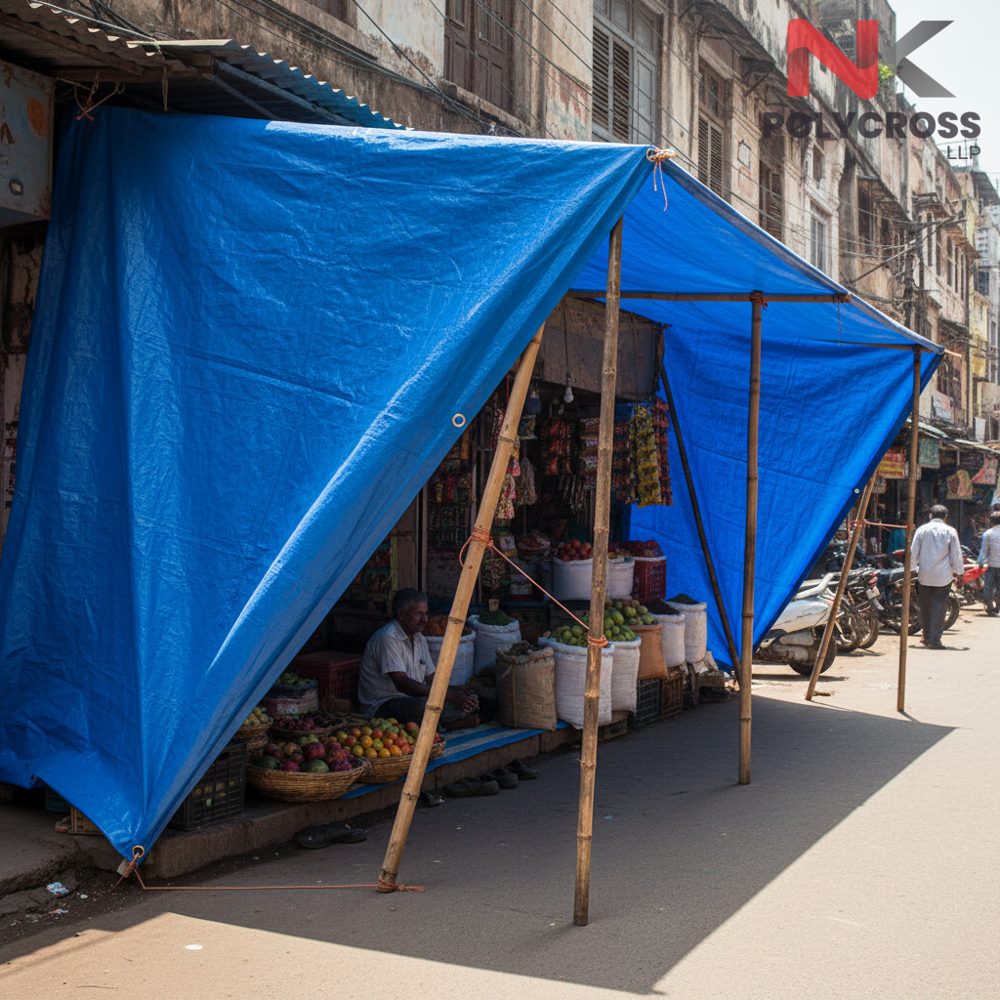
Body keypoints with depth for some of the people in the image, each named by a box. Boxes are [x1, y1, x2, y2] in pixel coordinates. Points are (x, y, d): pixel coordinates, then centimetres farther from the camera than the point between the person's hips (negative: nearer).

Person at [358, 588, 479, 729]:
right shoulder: (387, 638, -16)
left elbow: (430, 679, 13)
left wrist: (455, 693, -8)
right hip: (383, 705, -9)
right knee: (423, 706, -40)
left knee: (469, 700, -7)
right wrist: (447, 696, -27)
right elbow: (401, 683, -25)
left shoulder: (419, 638, 13)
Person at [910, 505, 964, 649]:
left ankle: (926, 636, 24)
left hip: (924, 574, 2)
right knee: (939, 607, 0)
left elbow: (914, 553, 4)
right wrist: (958, 571, 13)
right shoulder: (950, 531, -2)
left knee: (925, 606, 13)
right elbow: (956, 554, 0)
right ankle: (934, 640, -3)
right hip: (943, 576, -2)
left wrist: (916, 566, 21)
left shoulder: (921, 530, 2)